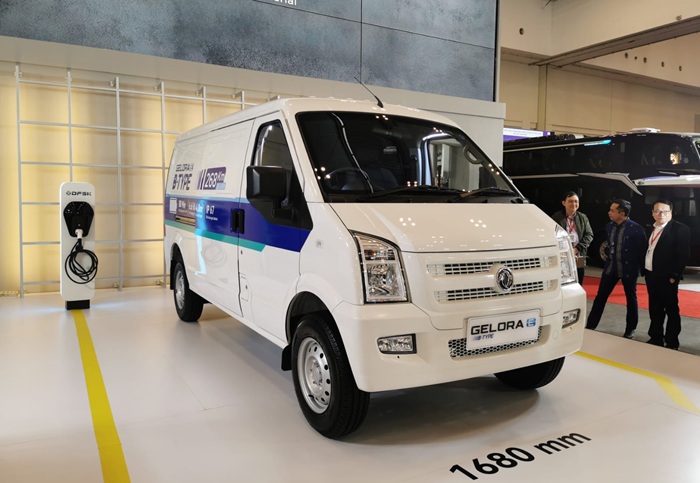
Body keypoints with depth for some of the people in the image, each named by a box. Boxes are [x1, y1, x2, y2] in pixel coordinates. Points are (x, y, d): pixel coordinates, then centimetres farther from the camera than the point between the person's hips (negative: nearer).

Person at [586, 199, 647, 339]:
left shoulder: (636, 228, -15)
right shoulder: (609, 226, 2)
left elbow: (643, 249, -9)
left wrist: (643, 268, -6)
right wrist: (609, 257, 14)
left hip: (629, 269, -5)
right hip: (610, 267, 5)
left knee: (631, 299, 10)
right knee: (600, 297, 5)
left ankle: (630, 330, 24)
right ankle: (590, 326, 11)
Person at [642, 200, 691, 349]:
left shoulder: (680, 229, -10)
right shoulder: (651, 229, 11)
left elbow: (683, 255, -14)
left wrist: (674, 276, -17)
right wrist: (644, 270, 7)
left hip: (667, 277, -6)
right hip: (651, 275, 7)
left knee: (671, 310, 5)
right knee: (655, 309, 15)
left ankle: (672, 343, 15)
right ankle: (656, 338, 26)